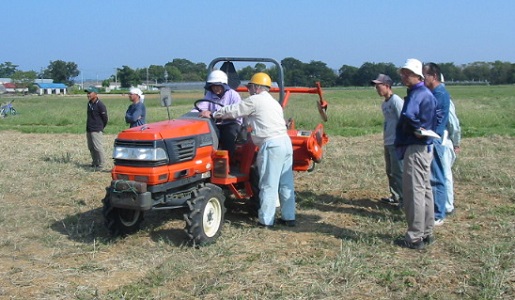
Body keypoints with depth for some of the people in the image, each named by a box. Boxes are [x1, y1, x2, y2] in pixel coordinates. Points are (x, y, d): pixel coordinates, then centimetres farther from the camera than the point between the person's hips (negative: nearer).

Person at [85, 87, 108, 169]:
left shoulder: (100, 105, -15)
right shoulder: (89, 103, 10)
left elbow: (105, 119, -9)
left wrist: (100, 128, 2)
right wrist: (88, 127, 18)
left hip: (96, 131, -9)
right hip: (89, 130, 9)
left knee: (98, 147, -7)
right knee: (91, 147, 14)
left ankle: (101, 164, 2)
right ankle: (95, 162, 25)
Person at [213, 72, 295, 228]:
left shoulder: (255, 100, -2)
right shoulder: (273, 102, 24)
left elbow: (233, 111, 2)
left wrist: (214, 114, 15)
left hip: (271, 145, -8)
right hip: (286, 141, 9)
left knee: (269, 185, -3)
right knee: (286, 184, 11)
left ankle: (266, 220, 3)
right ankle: (288, 217, 16)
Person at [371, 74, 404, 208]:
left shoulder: (396, 101, -13)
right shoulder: (384, 104, 15)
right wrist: (385, 139, 17)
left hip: (396, 143, -10)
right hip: (388, 143, 10)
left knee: (398, 171, -8)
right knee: (390, 171, 16)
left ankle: (404, 199, -3)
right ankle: (395, 196, 26)